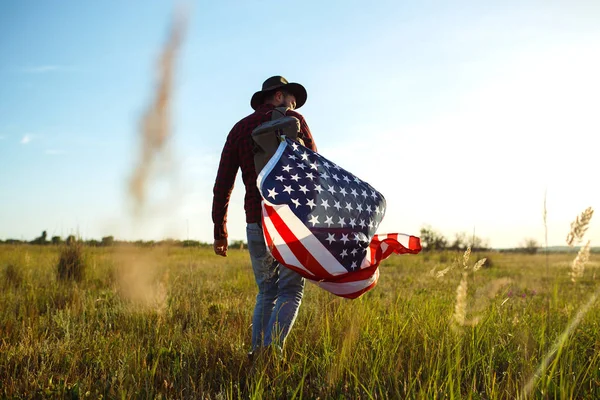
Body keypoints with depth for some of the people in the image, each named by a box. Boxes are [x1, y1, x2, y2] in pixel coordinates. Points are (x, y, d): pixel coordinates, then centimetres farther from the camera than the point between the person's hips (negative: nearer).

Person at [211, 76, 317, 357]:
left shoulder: (239, 129, 14)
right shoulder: (293, 121, 3)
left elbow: (222, 186, 8)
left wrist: (220, 232, 11)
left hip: (256, 223, 4)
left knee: (267, 292, 16)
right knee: (290, 291, 2)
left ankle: (257, 352, 8)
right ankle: (272, 349, -14)